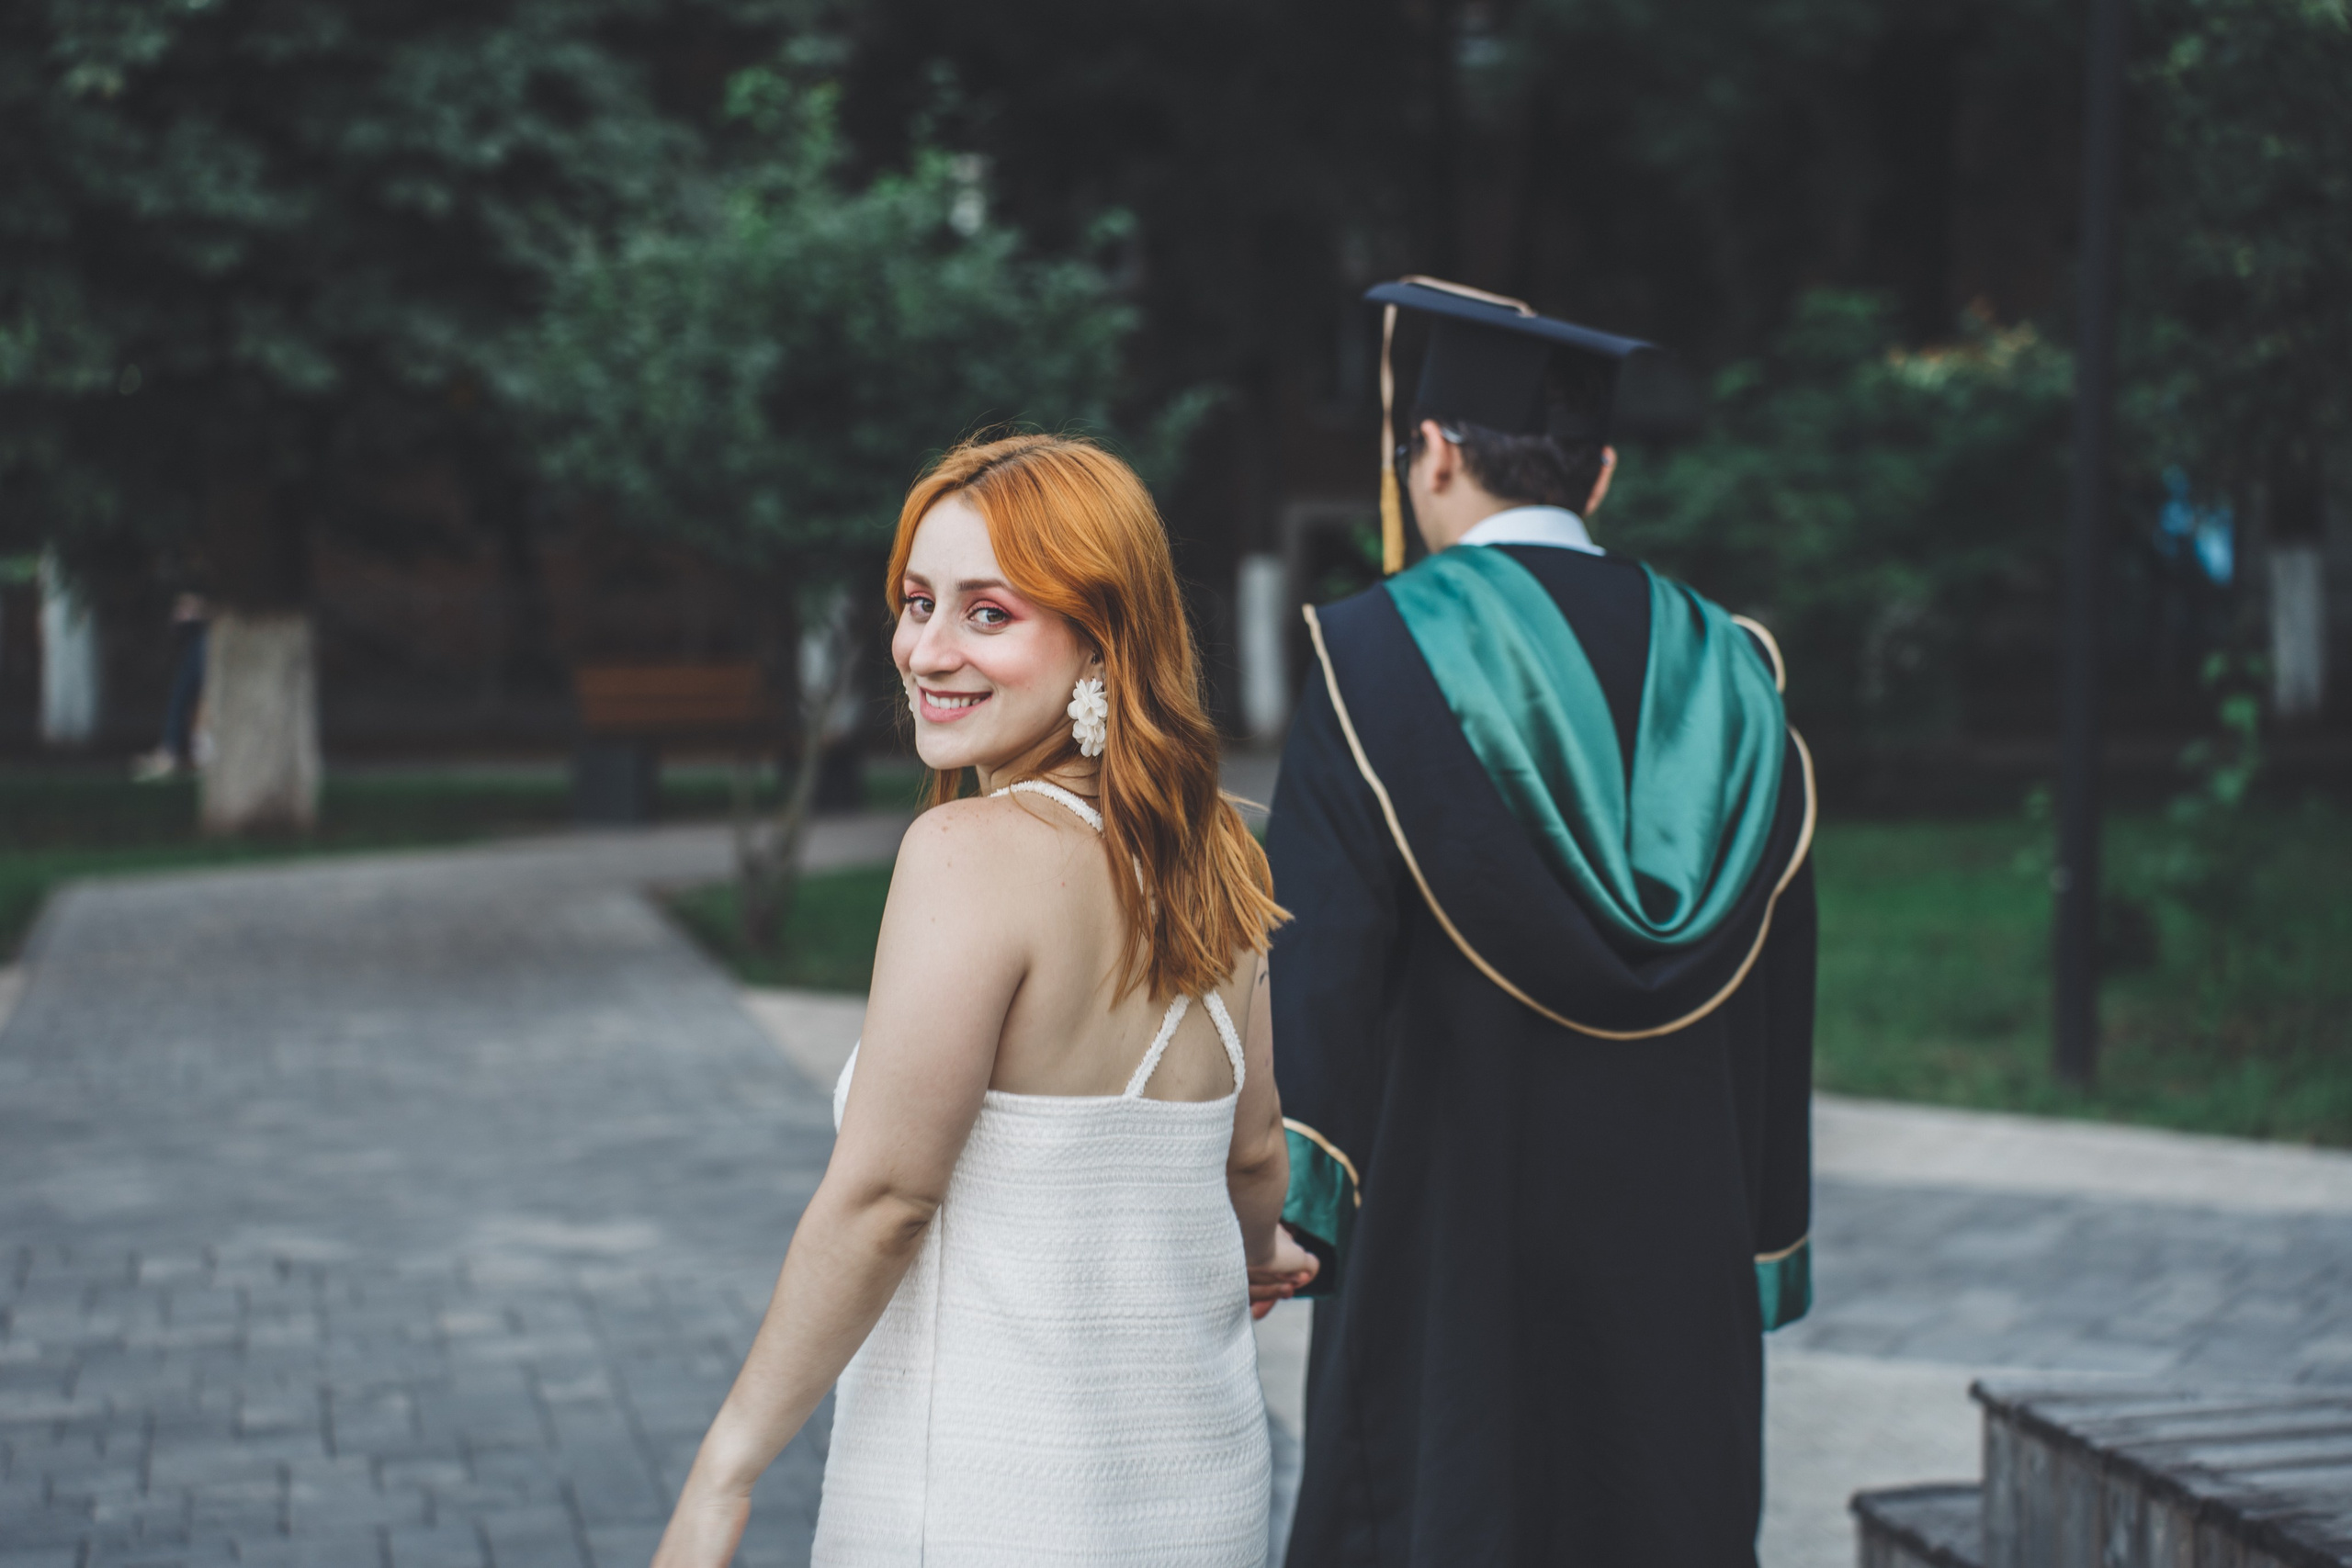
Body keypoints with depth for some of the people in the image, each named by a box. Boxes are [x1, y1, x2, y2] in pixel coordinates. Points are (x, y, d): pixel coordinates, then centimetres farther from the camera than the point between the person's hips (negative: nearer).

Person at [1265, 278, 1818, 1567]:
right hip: (1673, 1258, 4)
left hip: (1440, 1231, -4)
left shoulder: (1380, 654, -6)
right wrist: (1763, 1255, 15)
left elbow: (1320, 944, -15)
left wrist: (1283, 1187, -13)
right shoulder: (1721, 670, 7)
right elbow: (1775, 993, 9)